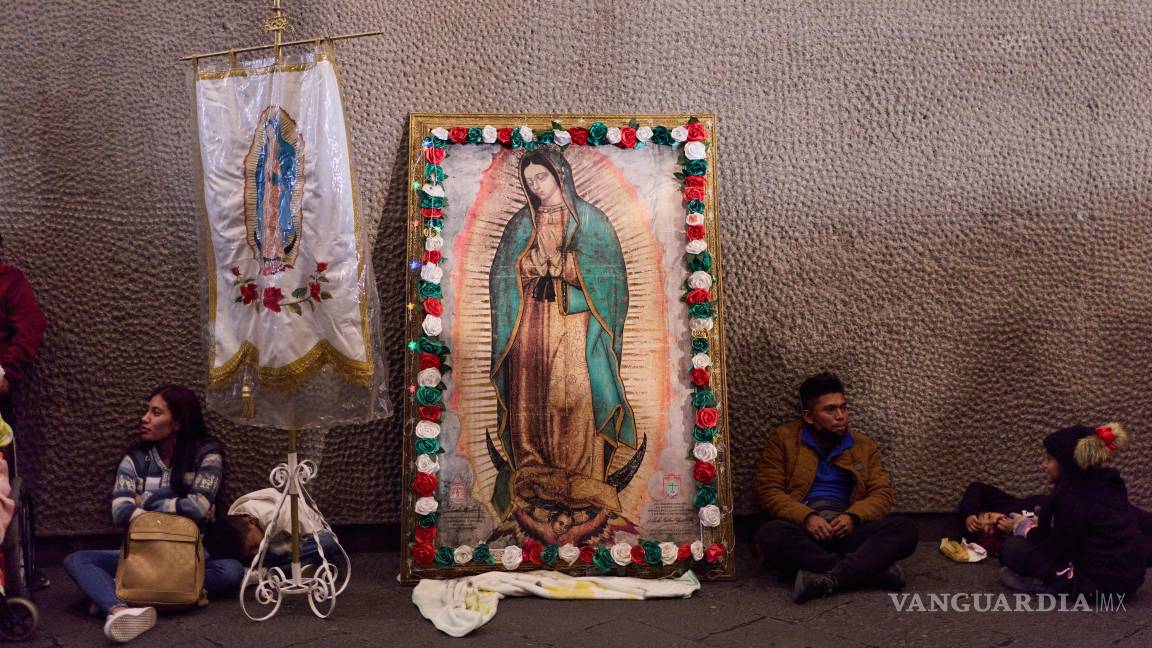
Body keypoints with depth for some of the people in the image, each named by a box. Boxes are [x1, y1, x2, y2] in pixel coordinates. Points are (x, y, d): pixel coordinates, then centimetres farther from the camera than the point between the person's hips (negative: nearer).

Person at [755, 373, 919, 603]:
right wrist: (806, 517, -17)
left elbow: (882, 493, 8)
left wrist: (853, 516, -14)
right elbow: (768, 490, 1)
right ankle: (872, 567, -31)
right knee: (770, 534, -37)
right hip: (802, 526, -2)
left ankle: (826, 578, -38)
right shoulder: (784, 438, 9)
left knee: (905, 529, -24)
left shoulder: (864, 445, 17)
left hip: (847, 529, 2)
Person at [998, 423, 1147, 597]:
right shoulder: (1106, 484, 8)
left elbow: (1059, 549, -10)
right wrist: (1040, 526, 15)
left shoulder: (1070, 495, -18)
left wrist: (1027, 529, 6)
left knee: (1011, 548, 1)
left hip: (1098, 582, -9)